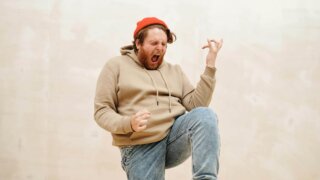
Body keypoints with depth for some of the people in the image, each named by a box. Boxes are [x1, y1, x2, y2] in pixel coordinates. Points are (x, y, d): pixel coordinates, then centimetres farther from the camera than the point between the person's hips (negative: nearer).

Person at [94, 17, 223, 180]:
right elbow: (102, 111, 1)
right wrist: (128, 123, -19)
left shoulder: (175, 71, 18)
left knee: (205, 115, -27)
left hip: (176, 134, 3)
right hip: (140, 146, -3)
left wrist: (210, 65, -2)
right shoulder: (116, 66, 8)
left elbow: (195, 105, 4)